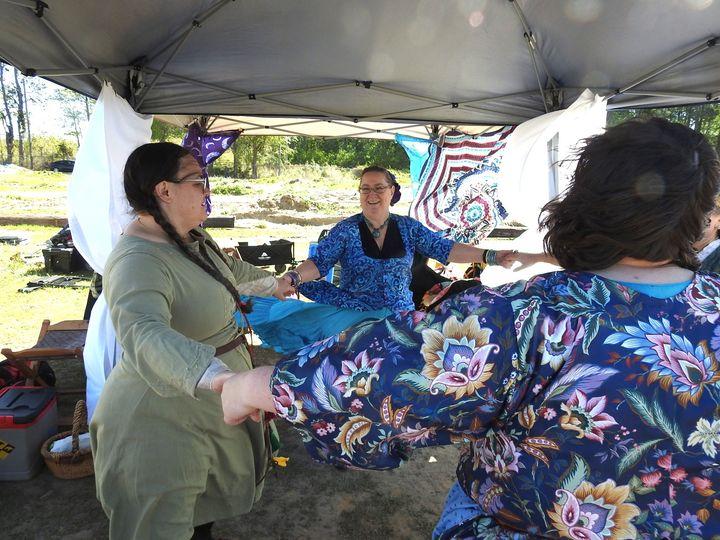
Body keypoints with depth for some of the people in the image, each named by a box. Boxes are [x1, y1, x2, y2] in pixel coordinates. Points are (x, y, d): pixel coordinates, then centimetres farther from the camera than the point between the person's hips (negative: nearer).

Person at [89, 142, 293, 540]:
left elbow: (229, 268, 23)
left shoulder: (192, 237, 2)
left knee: (207, 502, 26)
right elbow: (145, 334, -48)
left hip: (212, 404, 9)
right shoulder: (137, 262, -29)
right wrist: (217, 376, -63)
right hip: (165, 417, -9)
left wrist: (269, 282, 38)